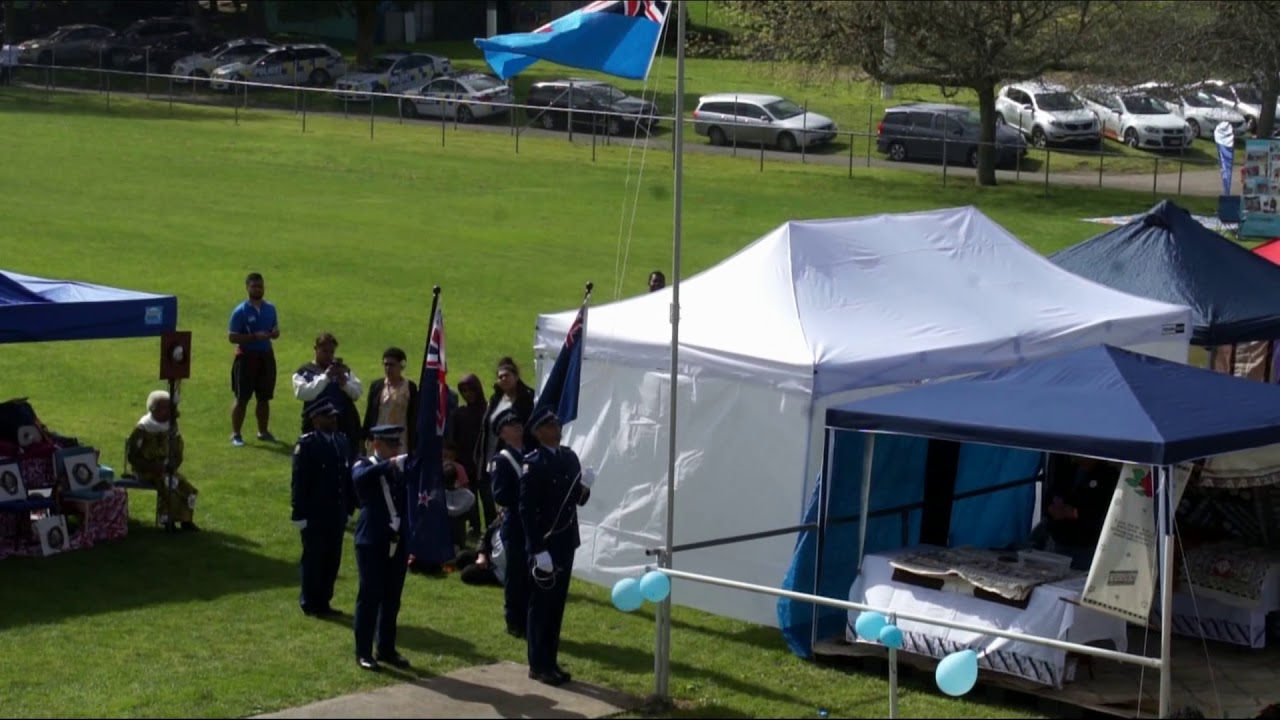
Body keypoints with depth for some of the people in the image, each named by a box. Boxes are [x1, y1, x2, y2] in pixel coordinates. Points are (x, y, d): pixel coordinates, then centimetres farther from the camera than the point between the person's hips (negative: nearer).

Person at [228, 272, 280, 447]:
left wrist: (274, 333, -8)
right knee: (242, 398, -2)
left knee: (264, 398, 13)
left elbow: (275, 330, 17)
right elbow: (232, 337, -13)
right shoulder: (240, 311, -10)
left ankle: (263, 431, 25)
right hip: (247, 356, -5)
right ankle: (235, 434, 4)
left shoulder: (270, 308, 7)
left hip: (266, 356, 5)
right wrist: (255, 336, -23)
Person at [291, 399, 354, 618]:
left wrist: (350, 507, 9)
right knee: (314, 559, 2)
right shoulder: (306, 445, -12)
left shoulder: (342, 442, 8)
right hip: (315, 516, -6)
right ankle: (310, 604, 12)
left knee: (332, 560, 11)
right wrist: (300, 514, -14)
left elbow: (348, 476, 12)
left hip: (337, 515, 6)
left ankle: (323, 602, 22)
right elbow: (299, 482, -13)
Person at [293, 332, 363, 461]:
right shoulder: (304, 372, 3)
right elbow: (302, 393, -14)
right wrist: (325, 377, -19)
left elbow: (358, 392, 7)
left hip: (345, 425, 3)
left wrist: (345, 383, -12)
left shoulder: (343, 369, 14)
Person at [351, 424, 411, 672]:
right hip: (372, 542, -5)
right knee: (370, 596, -2)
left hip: (398, 542, 5)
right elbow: (360, 477, -26)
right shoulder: (364, 466, -2)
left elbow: (410, 500, 10)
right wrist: (389, 464, -32)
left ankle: (386, 649, 19)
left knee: (392, 598, 9)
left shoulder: (401, 471, 13)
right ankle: (363, 652, 3)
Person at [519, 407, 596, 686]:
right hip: (544, 545, -7)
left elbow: (579, 500, 17)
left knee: (557, 604, 12)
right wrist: (538, 550, -21)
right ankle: (538, 665, 7)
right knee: (542, 605, 0)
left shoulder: (570, 457, 9)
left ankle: (550, 661, 21)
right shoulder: (532, 464, -14)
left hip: (566, 543, 7)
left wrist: (585, 487, -7)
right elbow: (526, 510, -17)